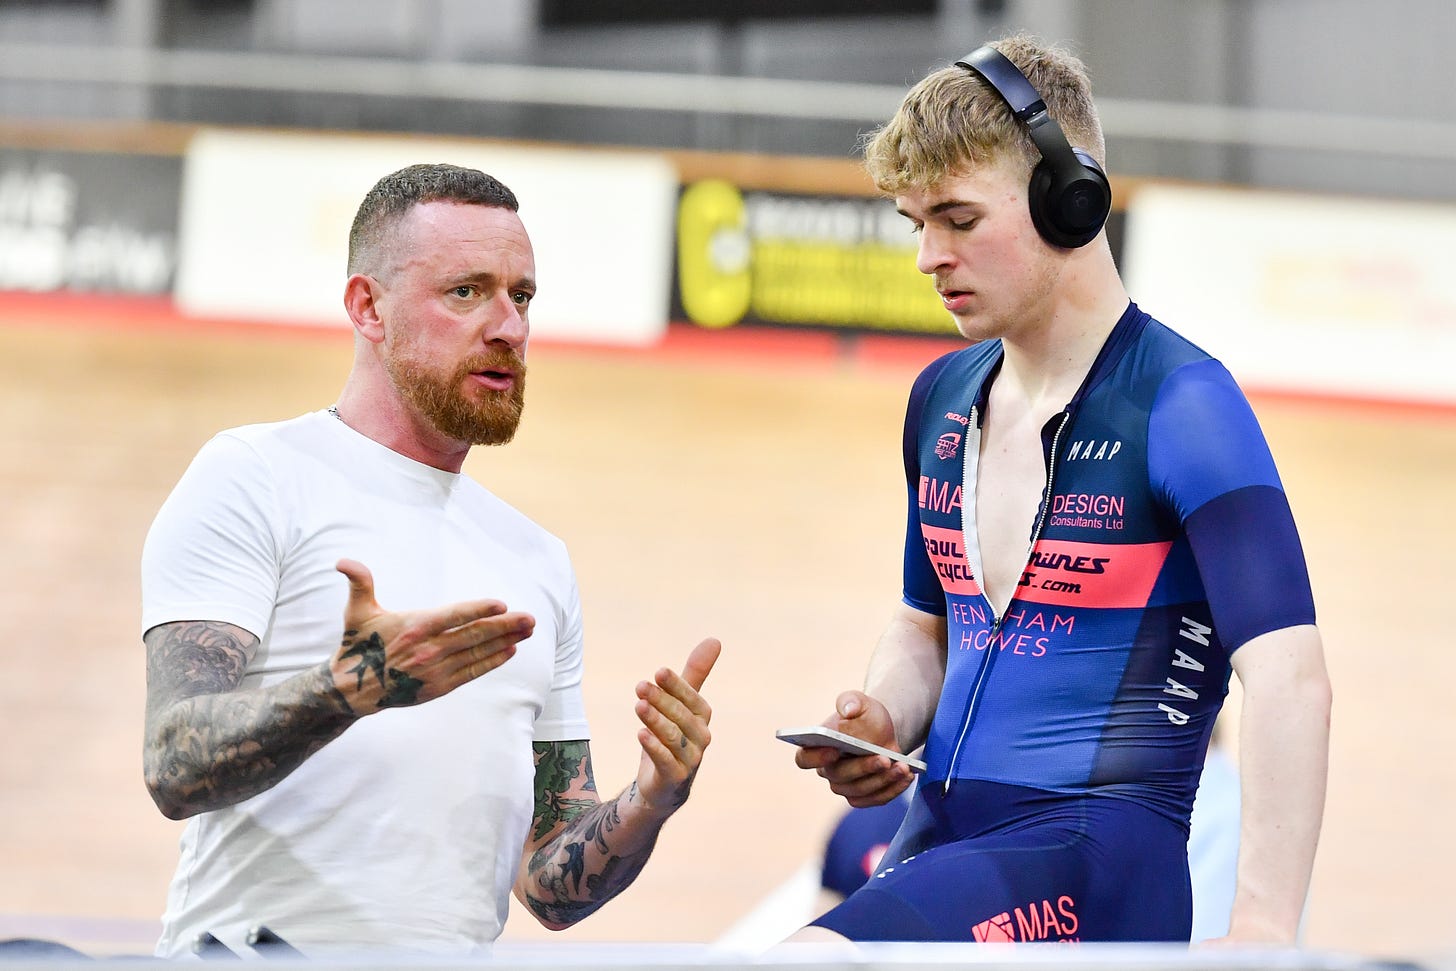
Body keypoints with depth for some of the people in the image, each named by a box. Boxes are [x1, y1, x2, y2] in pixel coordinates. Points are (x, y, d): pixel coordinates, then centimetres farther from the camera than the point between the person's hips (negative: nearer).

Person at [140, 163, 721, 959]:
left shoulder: (536, 560, 20)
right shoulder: (254, 479, 2)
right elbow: (177, 768, -10)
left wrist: (650, 803, 0)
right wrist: (354, 686, -25)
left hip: (461, 955, 5)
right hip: (257, 950, -5)